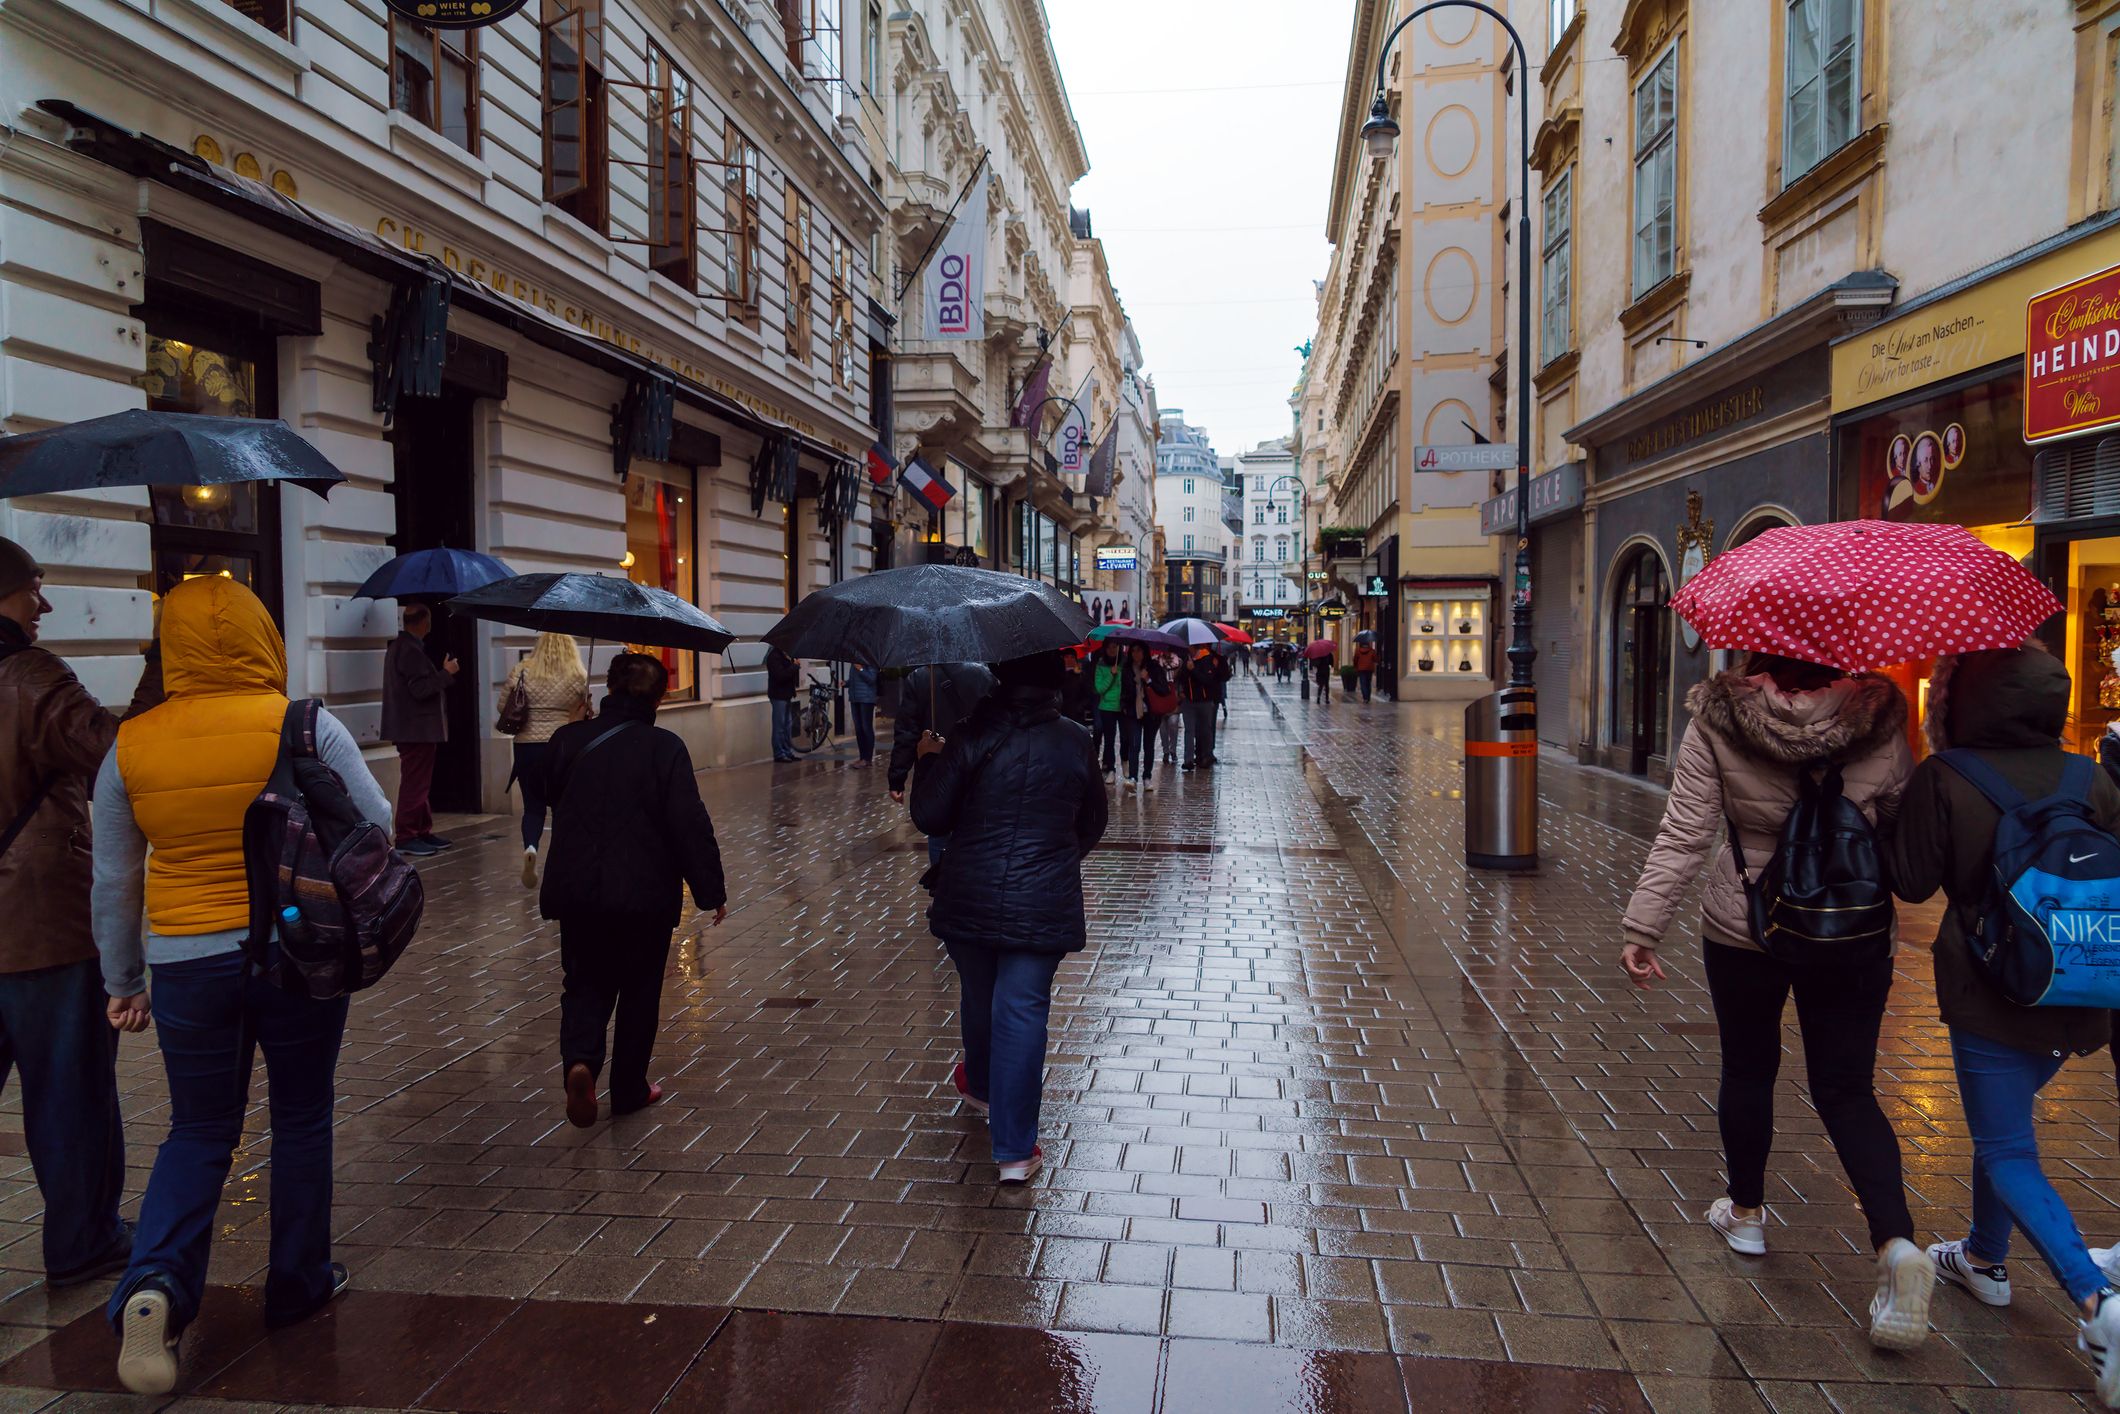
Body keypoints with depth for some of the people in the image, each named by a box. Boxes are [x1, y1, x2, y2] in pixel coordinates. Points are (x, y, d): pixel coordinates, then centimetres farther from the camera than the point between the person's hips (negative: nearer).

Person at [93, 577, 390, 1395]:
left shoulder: (130, 746, -2)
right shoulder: (306, 728, -11)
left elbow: (114, 882, 5)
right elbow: (377, 829, -7)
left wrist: (122, 980, 16)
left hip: (186, 962, 2)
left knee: (199, 1133, 16)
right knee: (301, 1119, 16)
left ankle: (155, 1282, -4)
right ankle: (298, 1283, 27)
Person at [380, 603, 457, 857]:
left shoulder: (399, 646, 14)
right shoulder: (411, 650, -18)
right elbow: (421, 689, -22)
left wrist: (442, 673, 22)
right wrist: (446, 673, -13)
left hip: (412, 729, 11)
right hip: (417, 729, -11)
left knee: (419, 783, 16)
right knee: (415, 784, -6)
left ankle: (423, 832, 23)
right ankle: (407, 837, -3)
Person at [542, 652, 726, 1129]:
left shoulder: (568, 740, 0)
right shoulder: (664, 748, -11)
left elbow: (553, 800, 16)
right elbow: (690, 824, -13)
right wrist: (712, 890, -6)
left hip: (576, 889, 3)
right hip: (645, 893, -2)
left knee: (584, 984, 14)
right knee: (639, 991, 13)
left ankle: (579, 1061, -12)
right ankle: (629, 1089, 22)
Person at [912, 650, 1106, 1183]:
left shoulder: (973, 737, -8)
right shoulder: (1075, 743, -1)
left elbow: (929, 816, -6)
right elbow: (1093, 824, 11)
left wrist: (930, 762, 12)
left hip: (969, 897, 1)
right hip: (1043, 904, 0)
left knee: (980, 998, 21)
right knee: (1022, 1009, 2)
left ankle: (982, 1086, 49)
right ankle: (1015, 1149, 2)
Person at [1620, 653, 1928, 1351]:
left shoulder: (1717, 724, -14)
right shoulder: (1878, 717, -10)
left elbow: (1683, 837, -15)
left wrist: (1642, 928, -10)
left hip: (1743, 931, -1)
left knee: (1747, 1070, 18)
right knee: (1848, 1091, 10)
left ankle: (1746, 1212, 34)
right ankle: (1896, 1239, -7)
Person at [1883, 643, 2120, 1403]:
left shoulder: (1944, 781, -15)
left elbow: (1912, 881, -7)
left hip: (1990, 997, -6)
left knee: (2007, 1149, 4)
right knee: (2003, 1125, 25)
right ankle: (1985, 1258, 40)